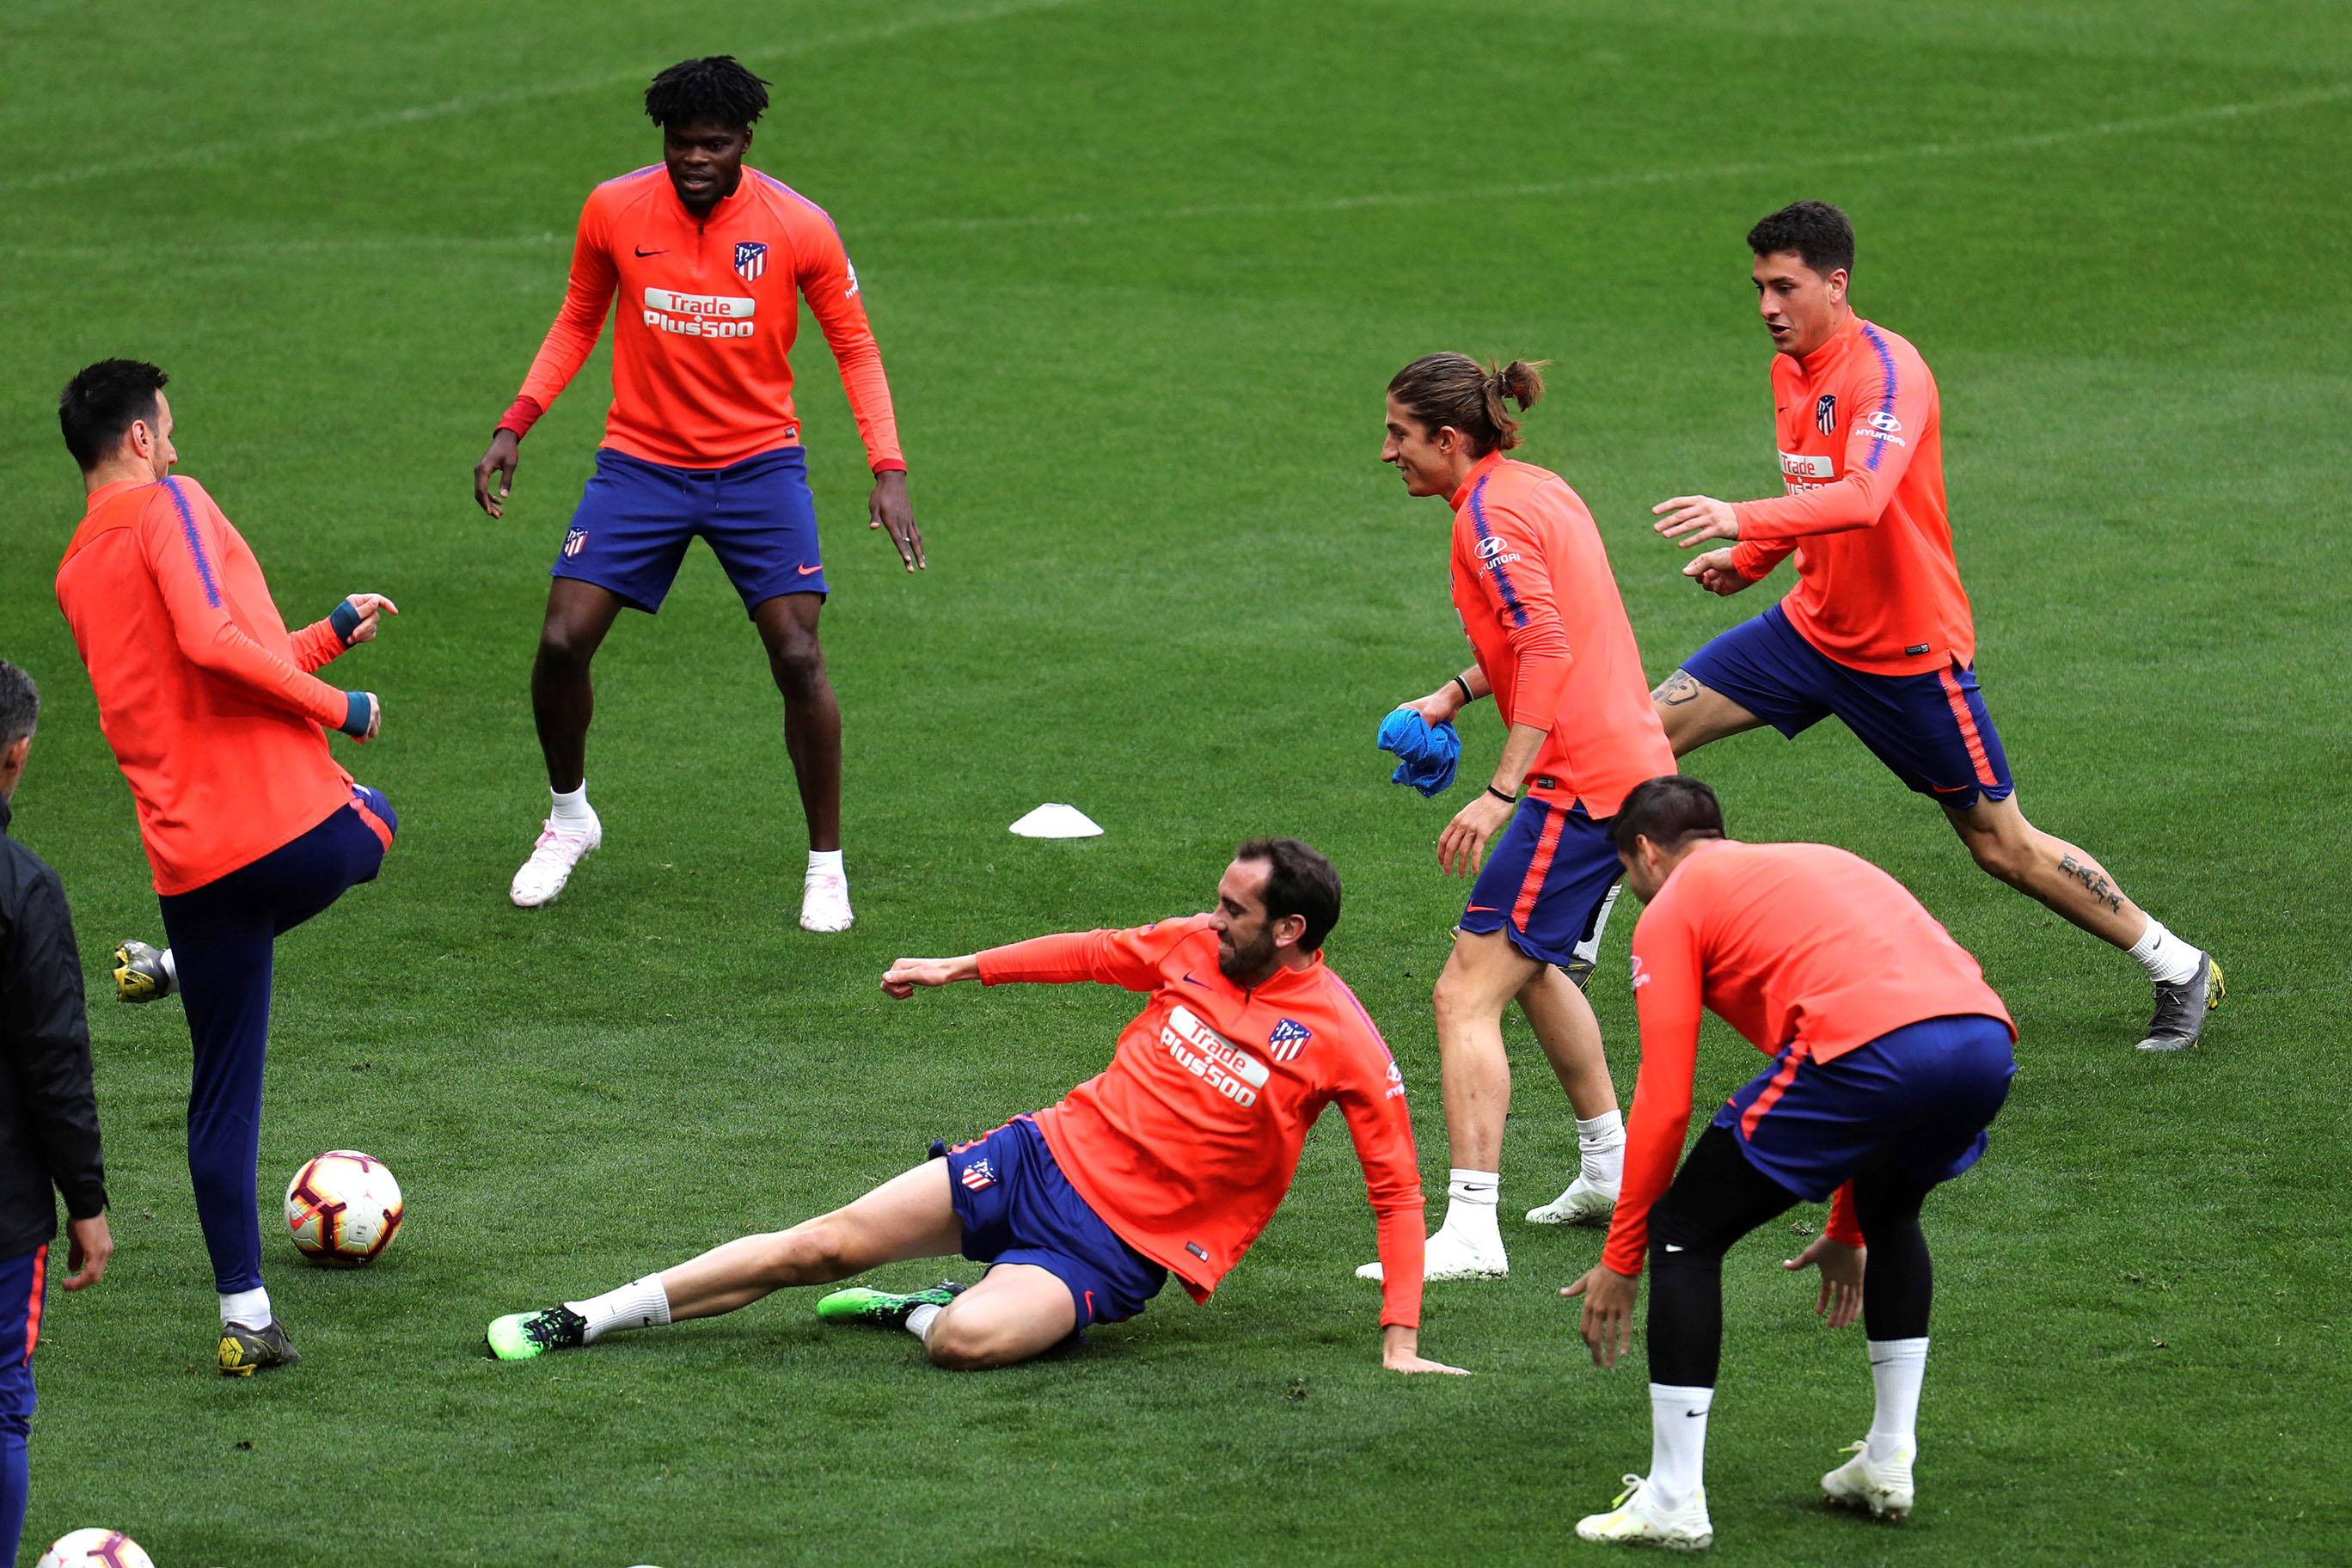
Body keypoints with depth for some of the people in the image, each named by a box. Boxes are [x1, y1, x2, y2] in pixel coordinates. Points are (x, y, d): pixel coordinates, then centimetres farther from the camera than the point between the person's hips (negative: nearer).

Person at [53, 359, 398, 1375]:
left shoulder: (75, 574, 18)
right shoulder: (171, 506, -5)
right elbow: (213, 642, -21)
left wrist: (331, 634, 32)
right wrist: (341, 708, -10)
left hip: (190, 860, 6)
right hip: (293, 822, -6)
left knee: (223, 1094, 11)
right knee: (371, 823, 32)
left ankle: (245, 1317, 7)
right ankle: (176, 972, 19)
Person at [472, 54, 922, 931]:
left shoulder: (799, 228, -11)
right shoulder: (613, 211, -7)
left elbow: (854, 345, -1)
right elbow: (577, 323, 9)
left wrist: (888, 469, -11)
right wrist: (514, 427, 0)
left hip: (759, 464, -2)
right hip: (640, 463, 2)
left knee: (798, 659, -12)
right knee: (562, 644, -8)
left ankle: (827, 865, 5)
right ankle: (569, 818, 21)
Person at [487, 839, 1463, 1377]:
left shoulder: (1341, 1039, -12)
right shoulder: (1196, 947, 3)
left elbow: (1396, 1187, -10)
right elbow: (1097, 954, 21)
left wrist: (1401, 1341, -16)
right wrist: (960, 968, 24)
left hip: (1116, 1248, -5)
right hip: (1048, 1156, 5)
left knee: (968, 1340, -33)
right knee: (827, 1244, -5)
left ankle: (924, 1312, 3)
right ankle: (585, 1321, 3)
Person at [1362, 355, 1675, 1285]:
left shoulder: (1489, 517, -13)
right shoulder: (1539, 490, 15)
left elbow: (1547, 651, -24)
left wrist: (1500, 792, -27)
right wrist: (1457, 693, 19)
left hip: (1579, 782, -10)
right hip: (1634, 761, 10)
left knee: (1468, 993, -12)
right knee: (1532, 966, 30)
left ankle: (1471, 1231, -19)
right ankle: (1610, 1172, 39)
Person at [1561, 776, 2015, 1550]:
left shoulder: (1671, 910, 16)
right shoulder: (1812, 861, 38)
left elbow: (1664, 1106, 9)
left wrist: (1620, 1260, 18)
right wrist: (1847, 1232, 51)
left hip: (1870, 1050, -7)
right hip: (1987, 1038, 7)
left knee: (1683, 1233, 9)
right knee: (1891, 1213, 37)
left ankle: (1674, 1501, 7)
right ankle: (1888, 1465, 35)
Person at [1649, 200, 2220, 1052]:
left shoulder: (1888, 371, -23)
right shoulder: (1790, 370, 5)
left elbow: (1862, 497, -41)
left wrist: (1741, 518, -52)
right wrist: (1747, 560, 9)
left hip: (1907, 653, -8)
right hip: (1812, 626, 8)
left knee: (2004, 847, 0)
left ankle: (2179, 970, 16)